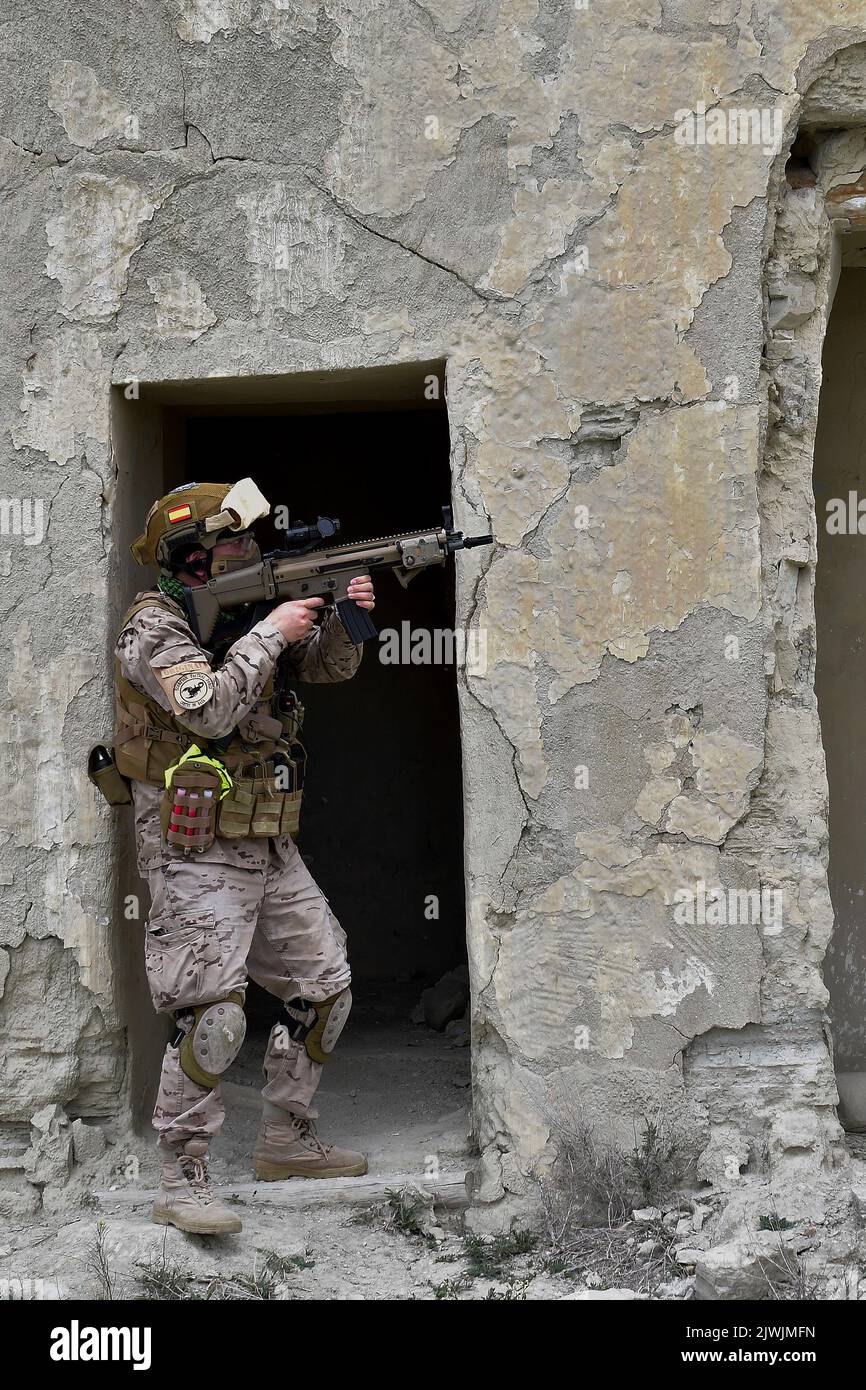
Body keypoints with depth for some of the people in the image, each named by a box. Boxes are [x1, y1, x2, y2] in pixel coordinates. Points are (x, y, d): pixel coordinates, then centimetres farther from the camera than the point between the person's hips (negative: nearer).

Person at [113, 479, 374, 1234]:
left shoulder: (243, 613, 11)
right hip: (198, 852, -9)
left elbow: (331, 664, 15)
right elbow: (211, 710, -27)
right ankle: (182, 1181, -6)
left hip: (270, 847, 9)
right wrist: (270, 633, -19)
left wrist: (344, 618, -6)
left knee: (325, 987, 14)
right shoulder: (155, 627, -12)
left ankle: (288, 1141, 27)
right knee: (212, 1016, -15)